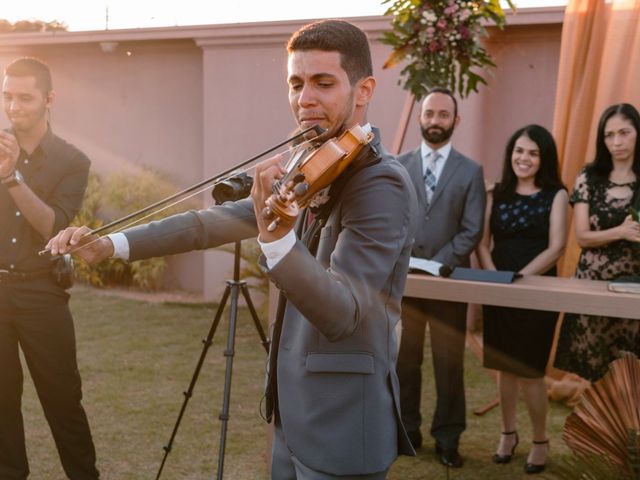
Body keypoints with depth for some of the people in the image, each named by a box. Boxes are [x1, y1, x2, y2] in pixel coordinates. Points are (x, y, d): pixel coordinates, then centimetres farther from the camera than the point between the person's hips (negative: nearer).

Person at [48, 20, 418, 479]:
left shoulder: (382, 184, -20)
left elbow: (342, 315, -30)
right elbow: (220, 220, 8)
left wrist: (276, 237, -46)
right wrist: (110, 244, 1)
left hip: (342, 425, -7)